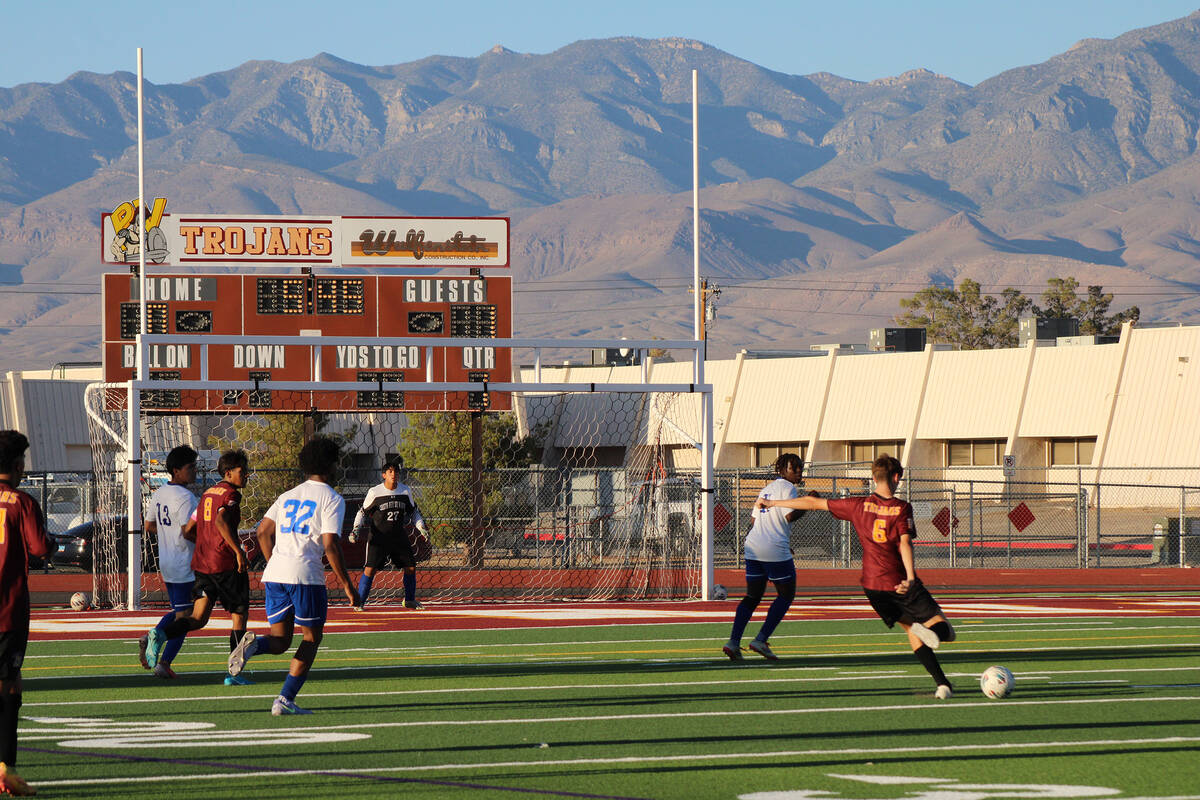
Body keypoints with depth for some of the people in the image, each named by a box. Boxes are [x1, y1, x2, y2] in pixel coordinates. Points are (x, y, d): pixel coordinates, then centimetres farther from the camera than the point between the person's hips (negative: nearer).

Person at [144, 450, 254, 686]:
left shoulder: (208, 493, 17)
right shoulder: (231, 494, -9)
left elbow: (187, 529, 20)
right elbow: (221, 520, -27)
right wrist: (238, 551, -26)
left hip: (201, 562, 7)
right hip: (225, 563, -7)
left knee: (198, 618, 3)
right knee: (238, 616, 7)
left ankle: (160, 635, -23)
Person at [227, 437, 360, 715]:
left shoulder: (288, 496, 20)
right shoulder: (332, 499, 0)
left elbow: (263, 532, 17)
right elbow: (330, 545, -9)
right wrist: (346, 584, -3)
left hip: (274, 574, 6)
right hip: (306, 574, -6)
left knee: (280, 641, 12)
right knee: (311, 637, 8)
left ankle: (253, 644, -23)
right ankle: (285, 700, -1)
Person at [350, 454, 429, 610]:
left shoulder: (406, 491, 2)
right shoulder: (374, 492, -7)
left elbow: (414, 512, 17)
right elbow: (363, 513, 3)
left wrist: (421, 528, 8)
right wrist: (355, 530, -8)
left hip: (399, 537, 4)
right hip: (378, 538, -4)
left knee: (411, 567, 3)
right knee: (370, 569, -12)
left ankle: (410, 600, 21)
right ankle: (359, 602, -2)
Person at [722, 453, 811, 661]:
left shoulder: (766, 489, 20)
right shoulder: (787, 488, -5)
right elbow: (789, 516, -20)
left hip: (753, 548, 8)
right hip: (775, 550, -8)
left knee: (752, 597, 11)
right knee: (786, 595, 5)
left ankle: (733, 641, -4)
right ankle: (761, 640, -4)